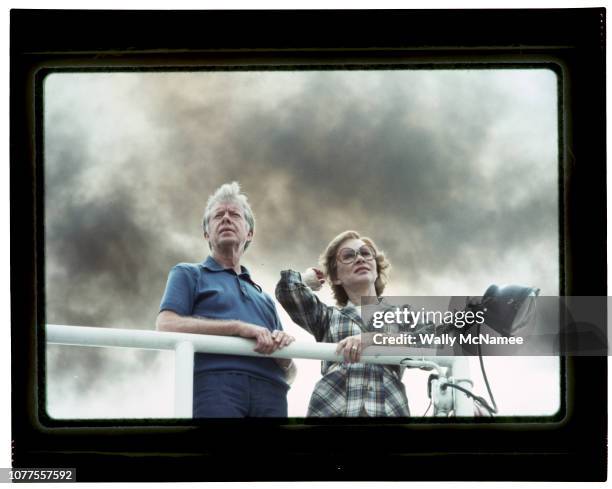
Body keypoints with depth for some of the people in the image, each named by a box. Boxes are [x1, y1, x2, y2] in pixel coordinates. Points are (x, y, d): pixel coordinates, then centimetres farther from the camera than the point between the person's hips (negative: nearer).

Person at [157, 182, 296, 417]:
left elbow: (289, 374, 27)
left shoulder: (263, 298, 33)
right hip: (215, 385, -4)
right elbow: (167, 325, -2)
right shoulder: (188, 274, 19)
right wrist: (238, 327, -9)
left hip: (269, 392, 4)